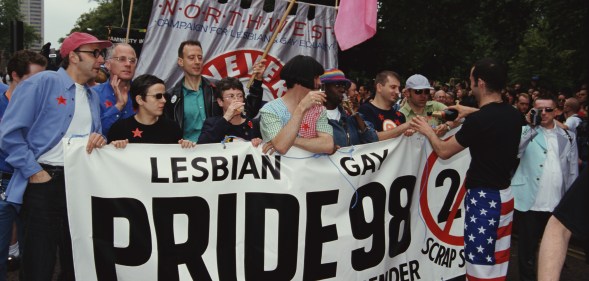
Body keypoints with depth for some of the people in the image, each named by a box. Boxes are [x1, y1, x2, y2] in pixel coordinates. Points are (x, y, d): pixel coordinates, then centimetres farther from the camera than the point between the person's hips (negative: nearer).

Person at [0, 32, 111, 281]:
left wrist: (99, 139, -3)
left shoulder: (93, 96, 14)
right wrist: (34, 171, -14)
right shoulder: (42, 83, -7)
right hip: (45, 182, -6)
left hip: (81, 184, 6)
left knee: (75, 260, 16)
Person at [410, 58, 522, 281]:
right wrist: (474, 112, 30)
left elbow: (444, 151, -8)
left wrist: (427, 130, 9)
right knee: (497, 261, 19)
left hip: (484, 197, -8)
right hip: (504, 194, 8)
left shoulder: (478, 121, -21)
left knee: (481, 262, 1)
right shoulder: (513, 115, 2)